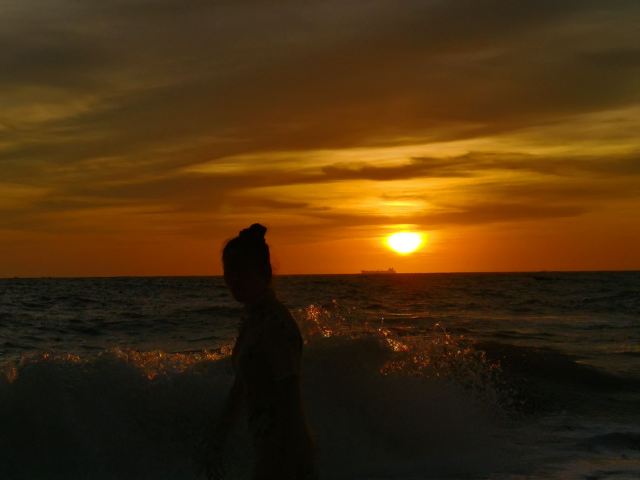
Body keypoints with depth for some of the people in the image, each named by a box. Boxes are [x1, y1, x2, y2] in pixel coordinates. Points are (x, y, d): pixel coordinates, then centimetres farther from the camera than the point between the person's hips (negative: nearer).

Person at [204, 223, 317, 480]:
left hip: (284, 457, -9)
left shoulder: (276, 325, -20)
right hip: (268, 451, 9)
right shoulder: (252, 319, 8)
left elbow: (291, 404, -22)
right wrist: (216, 442, 22)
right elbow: (240, 385, 17)